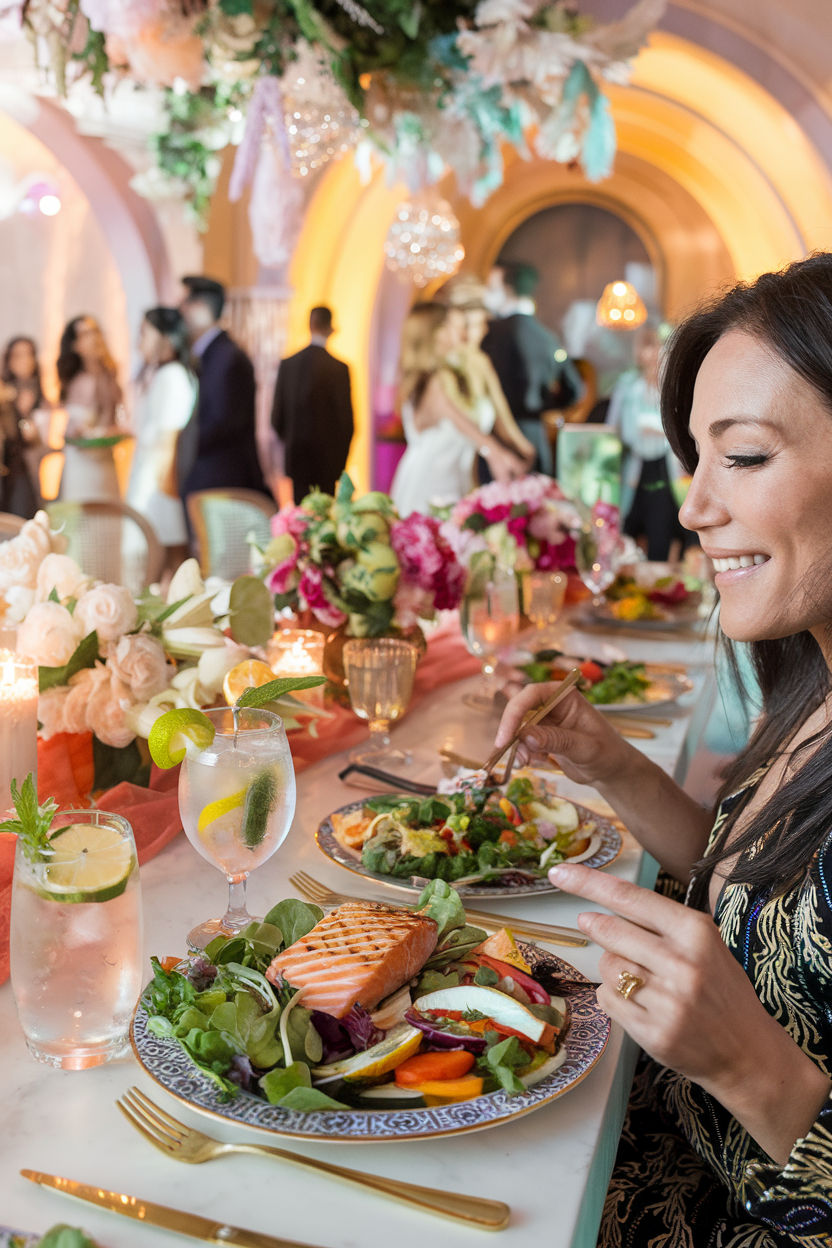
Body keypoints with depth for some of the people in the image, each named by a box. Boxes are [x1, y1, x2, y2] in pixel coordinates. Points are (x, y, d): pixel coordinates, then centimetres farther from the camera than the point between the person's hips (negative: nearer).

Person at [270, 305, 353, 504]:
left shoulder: (287, 363, 2)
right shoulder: (339, 367, -10)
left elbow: (277, 414, 7)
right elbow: (346, 418, -7)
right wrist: (341, 457, 6)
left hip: (296, 456, 4)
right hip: (327, 456, -4)